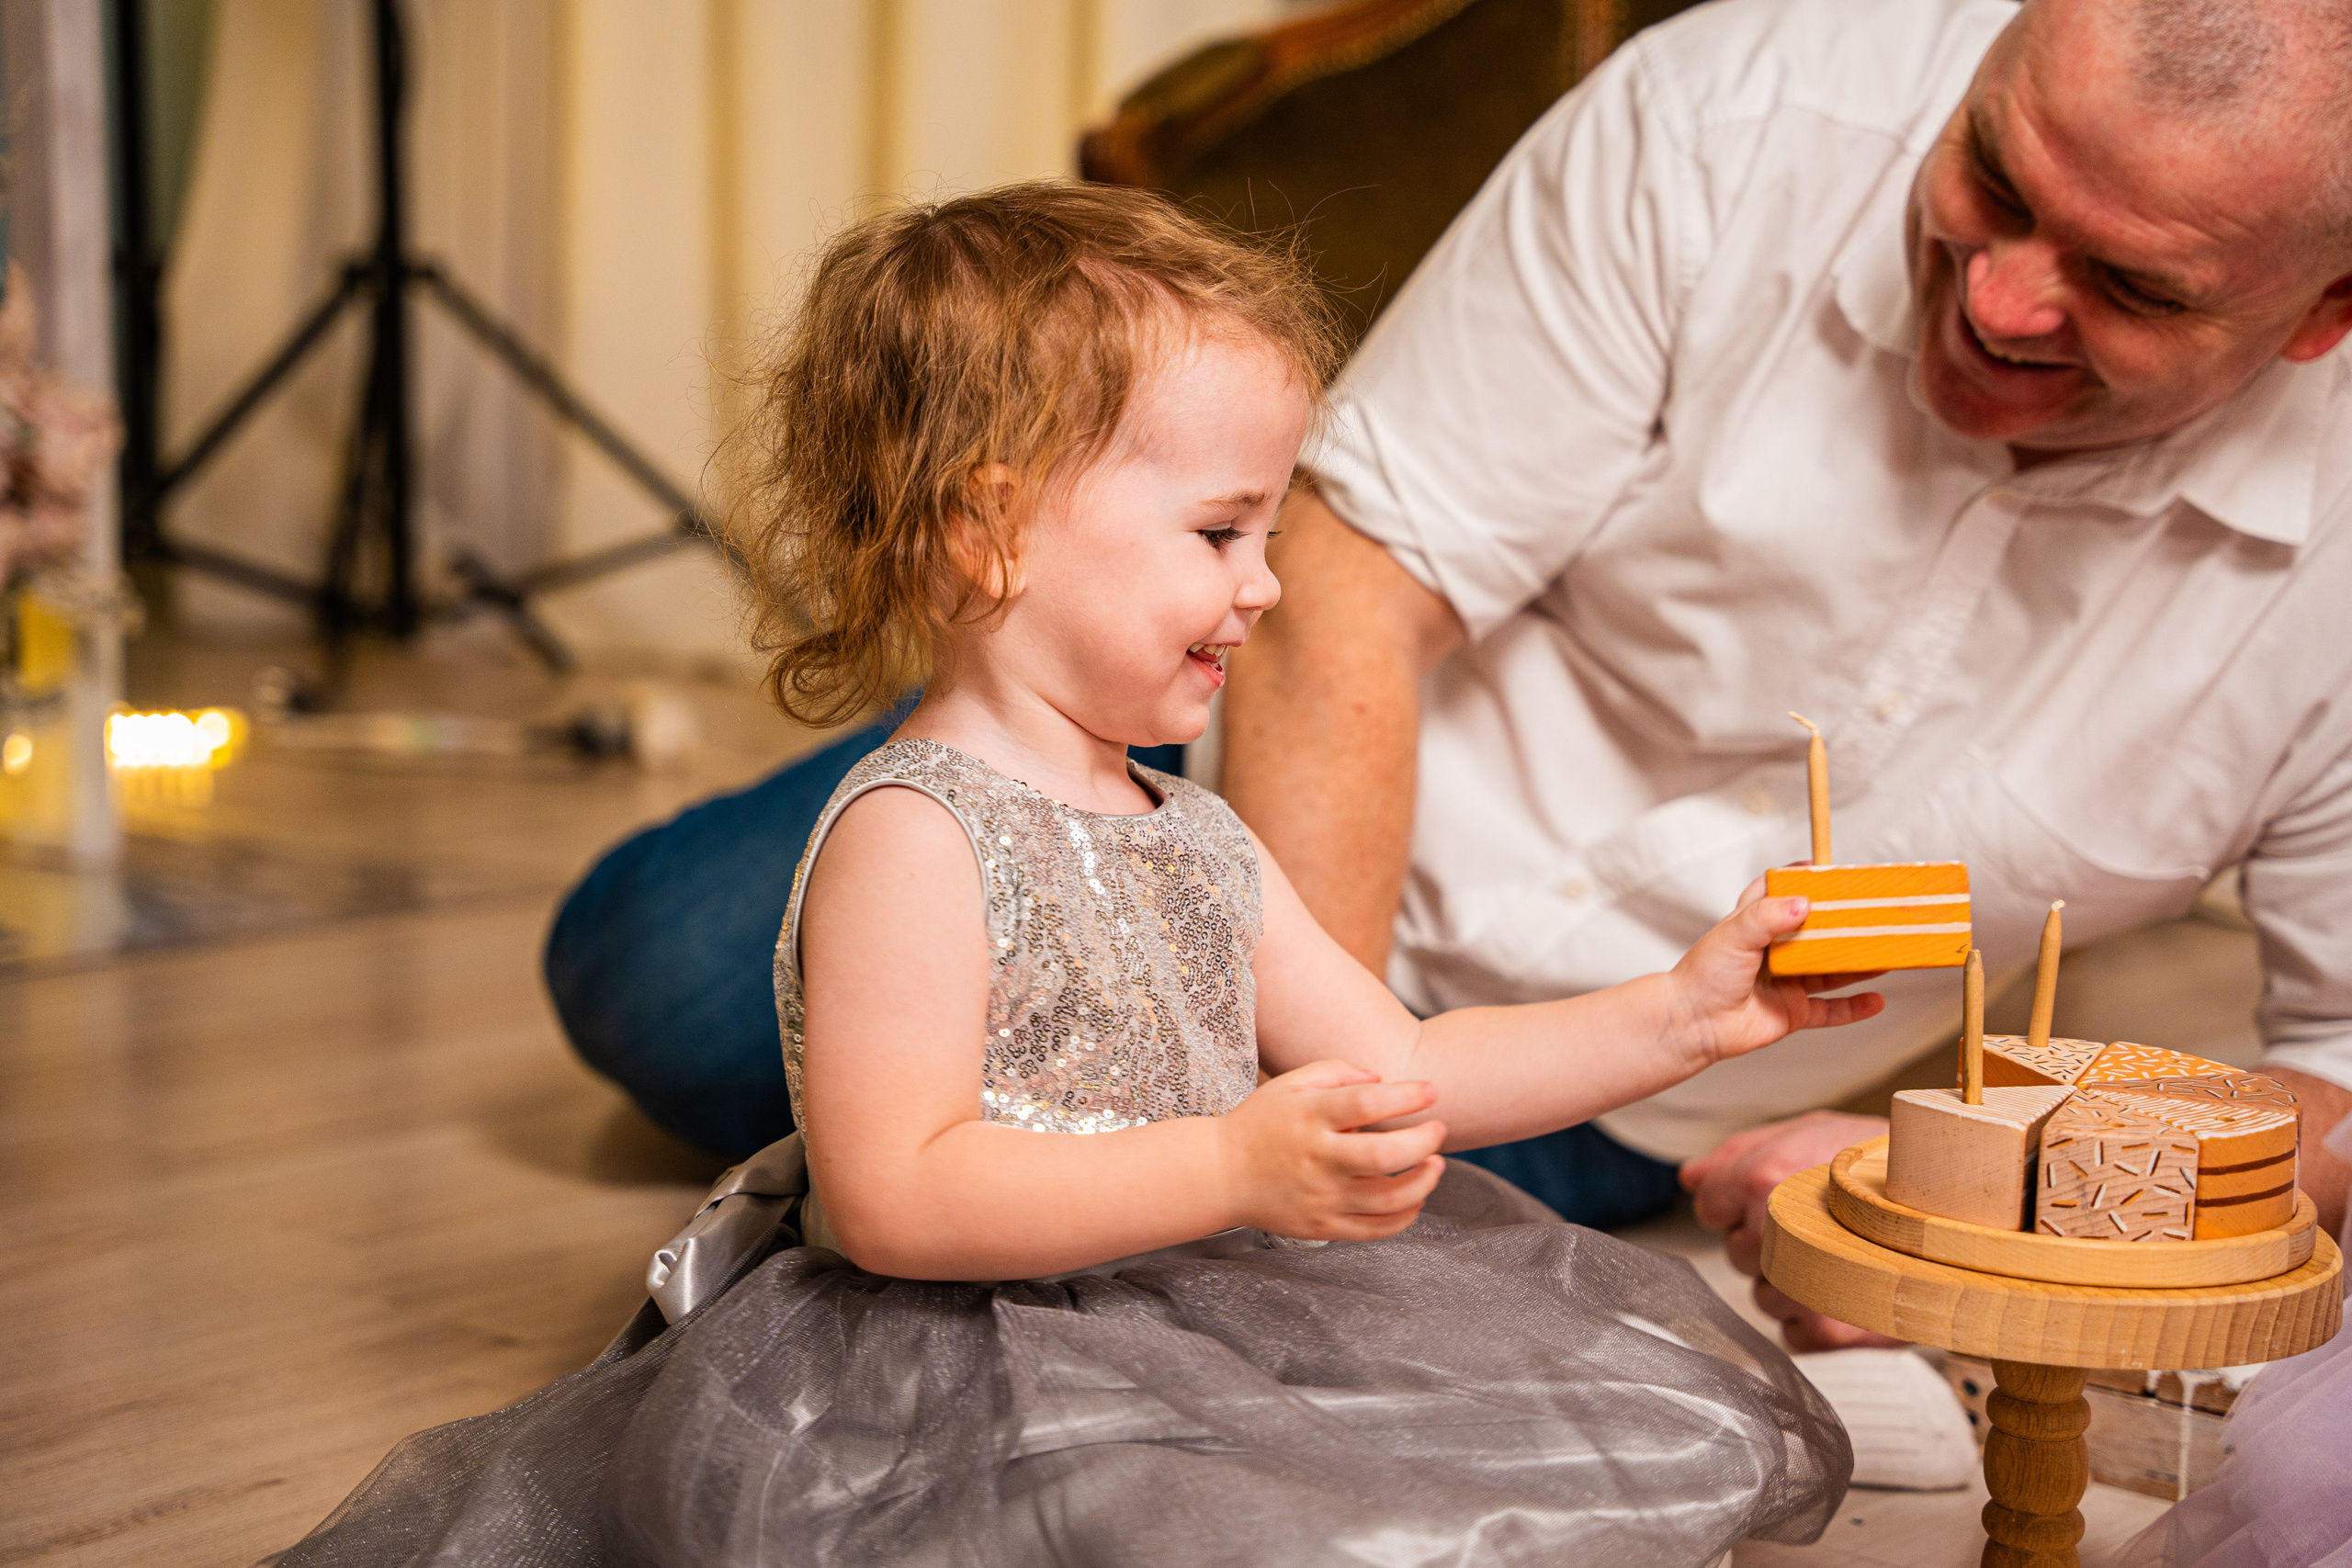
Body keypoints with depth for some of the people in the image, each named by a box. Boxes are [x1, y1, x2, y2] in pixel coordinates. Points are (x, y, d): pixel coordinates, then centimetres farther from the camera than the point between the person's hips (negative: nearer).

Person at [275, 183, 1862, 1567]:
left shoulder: (1197, 841, 12)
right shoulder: (911, 839, -16)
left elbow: (1402, 1070, 16)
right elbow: (893, 1196, -23)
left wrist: (1686, 1011, 8)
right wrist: (1236, 1167, -29)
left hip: (1192, 1328, 9)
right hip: (953, 1394, -9)